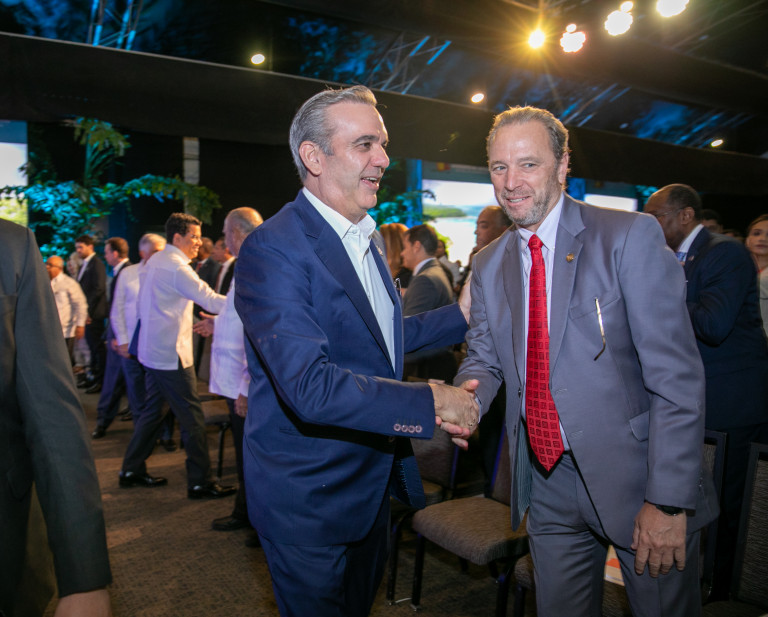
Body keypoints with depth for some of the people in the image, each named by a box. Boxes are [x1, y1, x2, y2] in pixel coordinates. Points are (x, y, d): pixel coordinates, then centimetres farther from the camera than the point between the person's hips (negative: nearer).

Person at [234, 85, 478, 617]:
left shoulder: (368, 238, 7)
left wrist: (462, 315, 10)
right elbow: (311, 387, -33)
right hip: (308, 499, -8)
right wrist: (432, 402, -27)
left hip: (374, 481, 9)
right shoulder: (273, 249, -24)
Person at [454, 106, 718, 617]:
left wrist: (669, 500, -17)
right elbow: (484, 358, 10)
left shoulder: (630, 236, -12)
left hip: (637, 479, -4)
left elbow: (676, 376, -15)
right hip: (547, 485, 5)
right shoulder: (488, 265, 5)